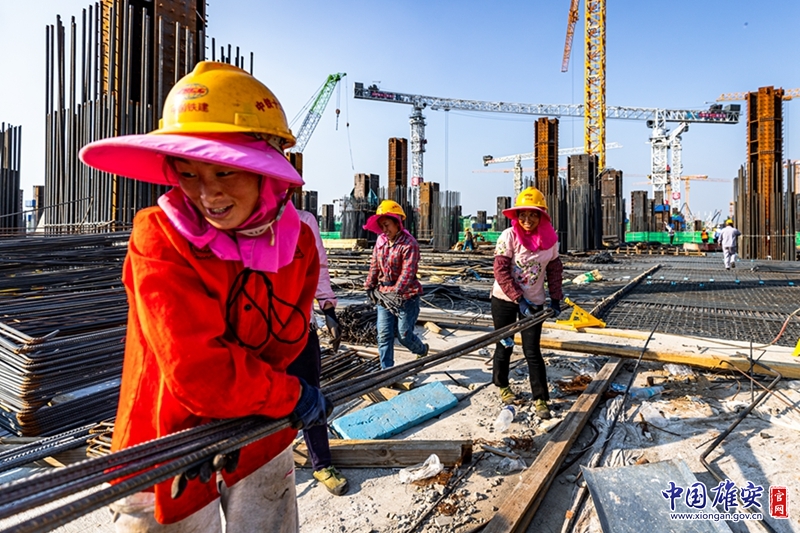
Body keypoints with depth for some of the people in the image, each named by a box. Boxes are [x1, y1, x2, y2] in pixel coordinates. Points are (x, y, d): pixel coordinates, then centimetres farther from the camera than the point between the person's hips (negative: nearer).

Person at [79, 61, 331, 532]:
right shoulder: (158, 238, -23)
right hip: (167, 445, -3)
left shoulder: (299, 242, -11)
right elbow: (197, 374, -29)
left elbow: (288, 340, -8)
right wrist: (292, 394, -18)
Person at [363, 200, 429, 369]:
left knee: (404, 335, 5)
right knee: (384, 335, 3)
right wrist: (370, 286, 6)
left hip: (406, 296, -6)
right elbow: (374, 265, 9)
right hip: (383, 294, 6)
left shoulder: (409, 244, -17)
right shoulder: (381, 240, 4)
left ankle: (422, 350, 37)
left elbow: (407, 273, -22)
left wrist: (396, 293, -24)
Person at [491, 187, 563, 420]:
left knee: (532, 351, 0)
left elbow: (554, 271, 7)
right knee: (504, 345, 12)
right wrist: (519, 299, -22)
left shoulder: (550, 239, -5)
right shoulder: (509, 236, -15)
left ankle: (541, 398, 14)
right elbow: (500, 271, -18)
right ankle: (501, 384, 35)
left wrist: (555, 298, 3)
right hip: (504, 299, -1)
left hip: (533, 302, 2)